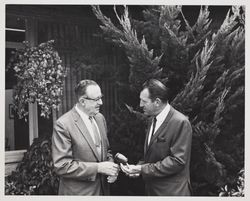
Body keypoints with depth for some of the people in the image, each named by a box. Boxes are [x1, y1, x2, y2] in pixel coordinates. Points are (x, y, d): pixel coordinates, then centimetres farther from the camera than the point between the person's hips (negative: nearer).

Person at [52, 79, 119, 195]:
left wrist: (111, 166, -6)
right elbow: (61, 166, -20)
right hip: (78, 192, -6)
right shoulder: (63, 125, -18)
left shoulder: (100, 118, 3)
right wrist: (98, 167, -22)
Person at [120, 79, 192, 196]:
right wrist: (139, 166, -4)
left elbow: (177, 161, -22)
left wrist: (143, 169, -21)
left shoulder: (180, 122, -20)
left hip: (172, 191, -7)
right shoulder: (153, 119, 6)